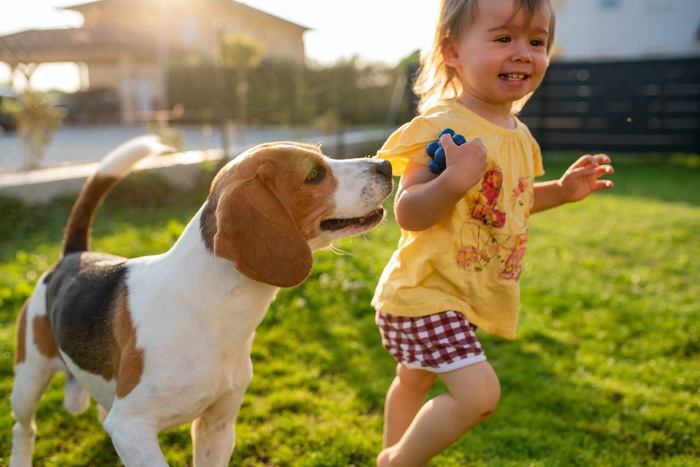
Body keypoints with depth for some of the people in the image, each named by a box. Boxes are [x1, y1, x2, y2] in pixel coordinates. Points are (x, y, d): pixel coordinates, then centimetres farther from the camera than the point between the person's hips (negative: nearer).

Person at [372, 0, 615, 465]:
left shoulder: (519, 135, 5)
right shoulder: (439, 126, -21)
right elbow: (409, 214, -25)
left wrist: (561, 190, 8)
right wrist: (454, 180, -40)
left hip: (464, 292, 9)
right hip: (426, 291, -9)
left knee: (416, 379, 25)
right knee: (479, 392, -16)